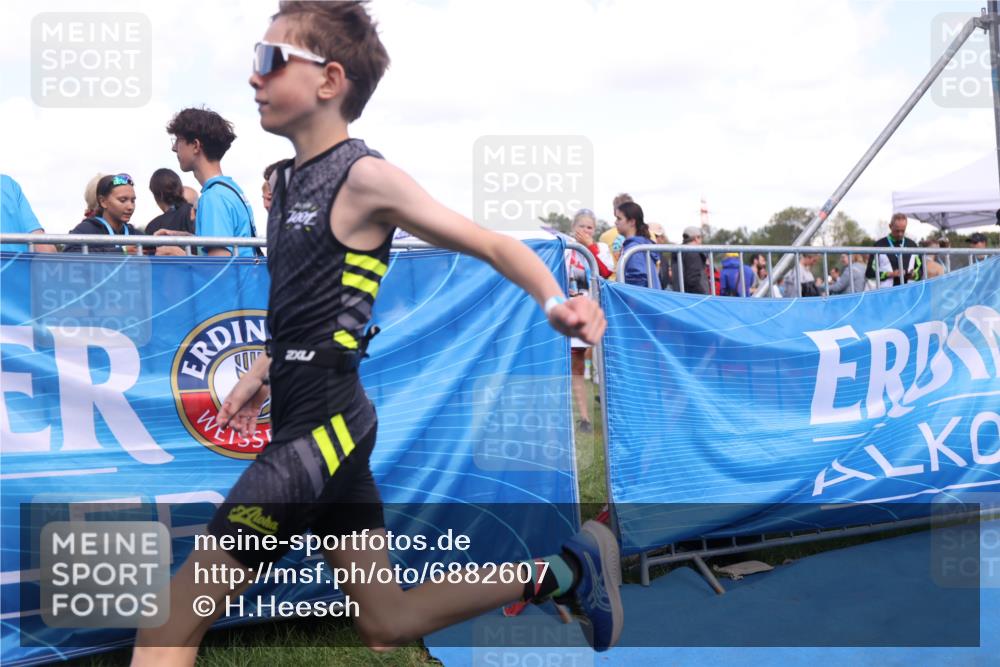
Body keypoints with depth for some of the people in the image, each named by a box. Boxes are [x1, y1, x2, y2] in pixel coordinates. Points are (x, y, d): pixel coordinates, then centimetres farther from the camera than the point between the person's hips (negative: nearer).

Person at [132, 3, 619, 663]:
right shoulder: (292, 177, 12)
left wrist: (554, 301, -26)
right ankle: (566, 567, 23)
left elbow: (492, 243, -10)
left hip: (322, 428, -9)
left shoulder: (365, 176, -12)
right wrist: (262, 373, 22)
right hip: (317, 422, 9)